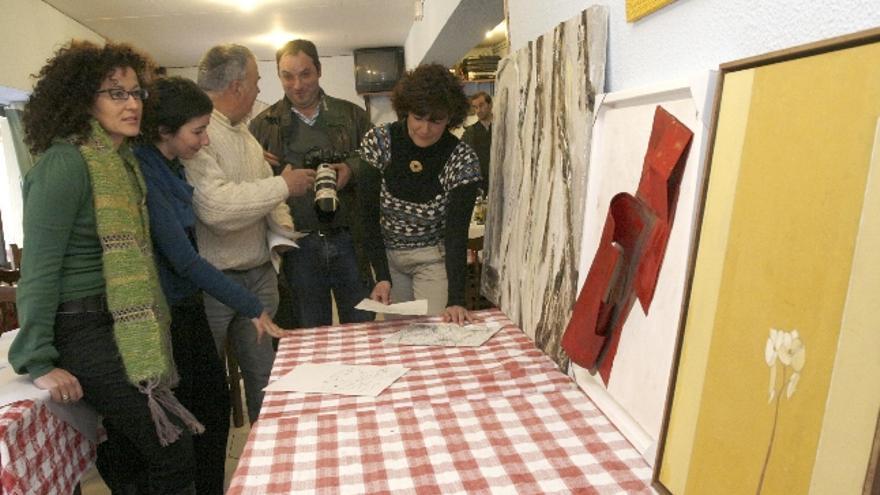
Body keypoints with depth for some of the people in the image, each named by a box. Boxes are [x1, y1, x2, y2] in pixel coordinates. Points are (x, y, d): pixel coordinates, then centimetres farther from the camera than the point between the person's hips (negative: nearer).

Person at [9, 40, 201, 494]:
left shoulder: (122, 162, 11)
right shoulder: (65, 163, -14)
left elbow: (126, 257, 11)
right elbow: (39, 268, -16)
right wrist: (37, 362, -14)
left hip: (118, 328, 8)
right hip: (83, 332, -8)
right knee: (173, 448, -3)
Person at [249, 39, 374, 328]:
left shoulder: (352, 115, 8)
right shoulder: (263, 124, 8)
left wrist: (353, 169, -15)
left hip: (349, 239, 0)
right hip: (299, 247, 0)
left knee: (362, 325, 12)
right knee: (313, 334, 14)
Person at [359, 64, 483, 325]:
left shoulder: (462, 159, -18)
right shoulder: (377, 142, -14)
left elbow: (457, 231, -20)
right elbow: (368, 215, -11)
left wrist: (456, 300, -29)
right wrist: (382, 276, -18)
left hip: (433, 258, -1)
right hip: (385, 255, 2)